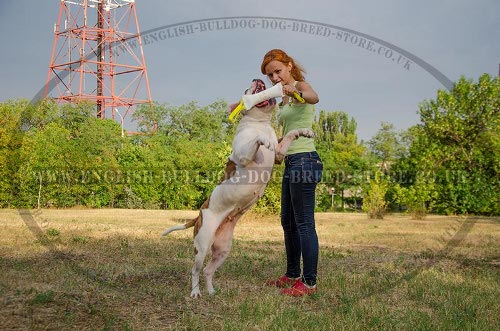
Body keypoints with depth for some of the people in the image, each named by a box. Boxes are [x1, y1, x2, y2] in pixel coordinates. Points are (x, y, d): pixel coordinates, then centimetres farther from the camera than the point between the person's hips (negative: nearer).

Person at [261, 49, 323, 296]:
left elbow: (314, 98, -34)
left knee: (304, 223, -7)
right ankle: (292, 275, 28)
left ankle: (310, 282, -1)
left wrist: (295, 92, -52)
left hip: (304, 161, -10)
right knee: (288, 221, 16)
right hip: (292, 162, 10)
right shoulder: (285, 99, 19)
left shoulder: (301, 85, -8)